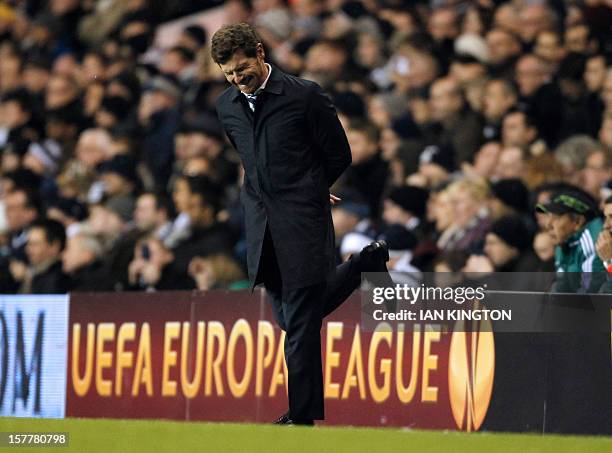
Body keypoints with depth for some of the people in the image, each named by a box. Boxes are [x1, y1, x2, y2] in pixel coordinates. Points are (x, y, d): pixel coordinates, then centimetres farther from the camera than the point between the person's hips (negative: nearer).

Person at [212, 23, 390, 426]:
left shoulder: (304, 96, -10)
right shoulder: (227, 106, 7)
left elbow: (339, 156, 0)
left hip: (302, 223, -6)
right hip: (261, 225, 6)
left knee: (301, 324, -5)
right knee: (292, 317, 13)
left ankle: (302, 414, 2)